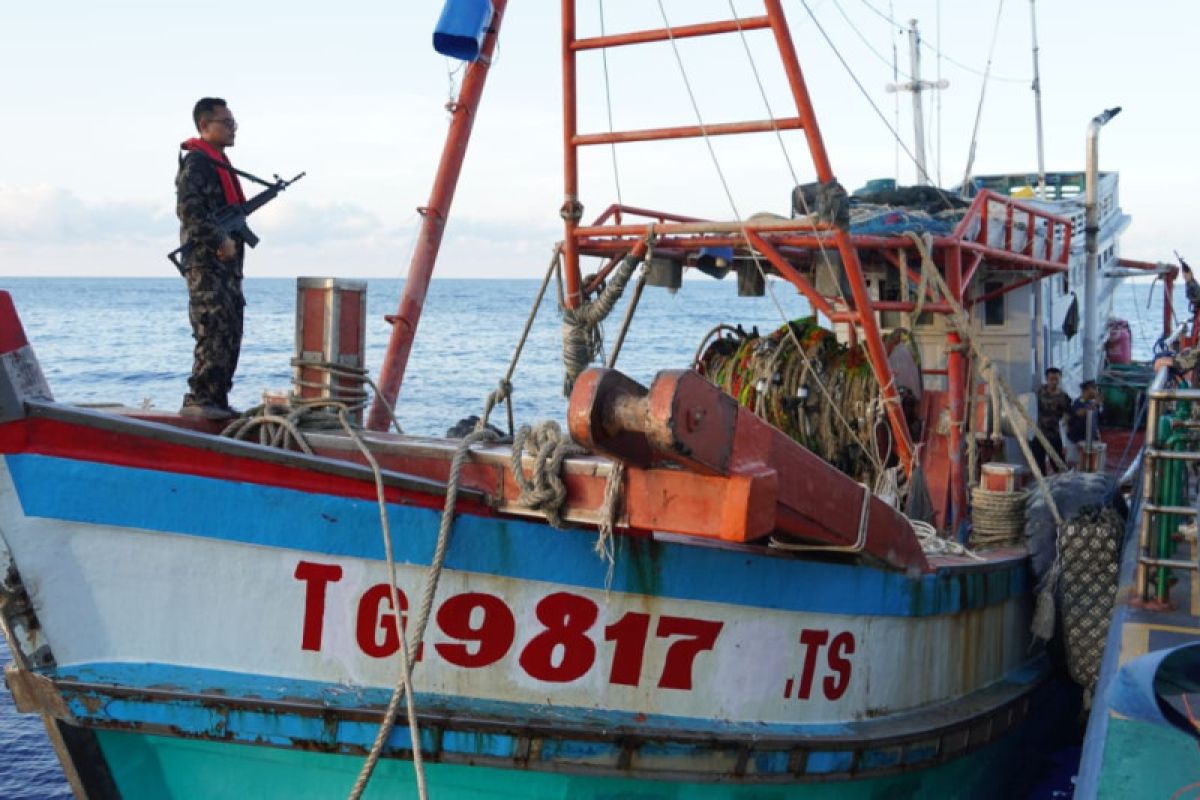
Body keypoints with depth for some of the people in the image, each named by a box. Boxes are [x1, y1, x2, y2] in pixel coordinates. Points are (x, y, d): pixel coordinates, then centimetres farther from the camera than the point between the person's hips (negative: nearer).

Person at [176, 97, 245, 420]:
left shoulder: (220, 163, 23)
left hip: (226, 263, 10)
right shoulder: (196, 162, -8)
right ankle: (198, 400, -13)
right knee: (214, 332, -14)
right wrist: (220, 241, -22)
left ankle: (217, 401, 13)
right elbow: (189, 211, -20)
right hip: (206, 263, -10)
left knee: (229, 334, 9)